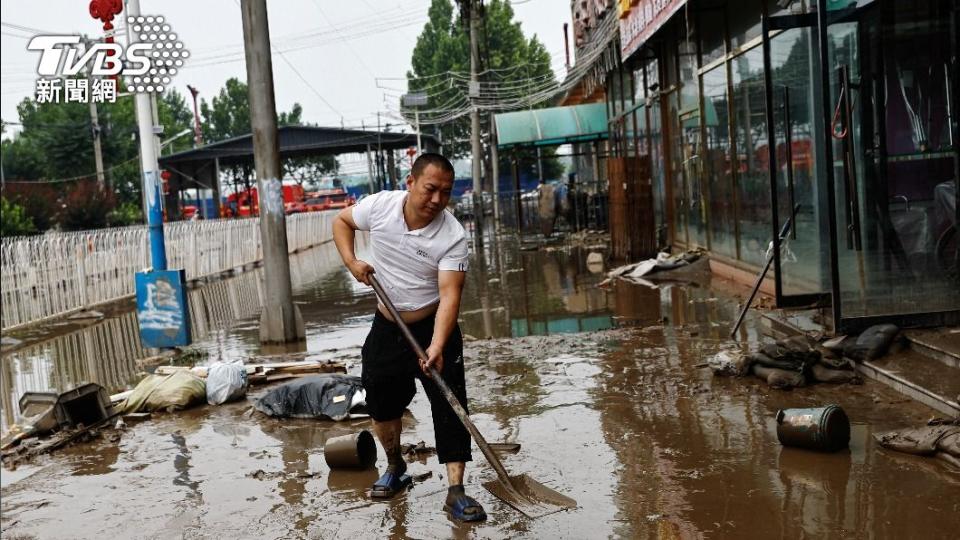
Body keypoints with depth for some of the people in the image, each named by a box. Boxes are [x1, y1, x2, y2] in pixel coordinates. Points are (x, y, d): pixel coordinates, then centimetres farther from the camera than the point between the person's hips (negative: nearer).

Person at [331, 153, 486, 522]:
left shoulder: (452, 236, -23)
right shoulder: (380, 205, -13)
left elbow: (449, 294, -30)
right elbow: (342, 221, 7)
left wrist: (437, 346, -42)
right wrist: (351, 261, -10)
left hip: (434, 326, -3)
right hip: (387, 326, 3)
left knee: (450, 406, -8)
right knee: (382, 401, 11)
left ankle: (456, 491, -3)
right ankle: (395, 468, 35)